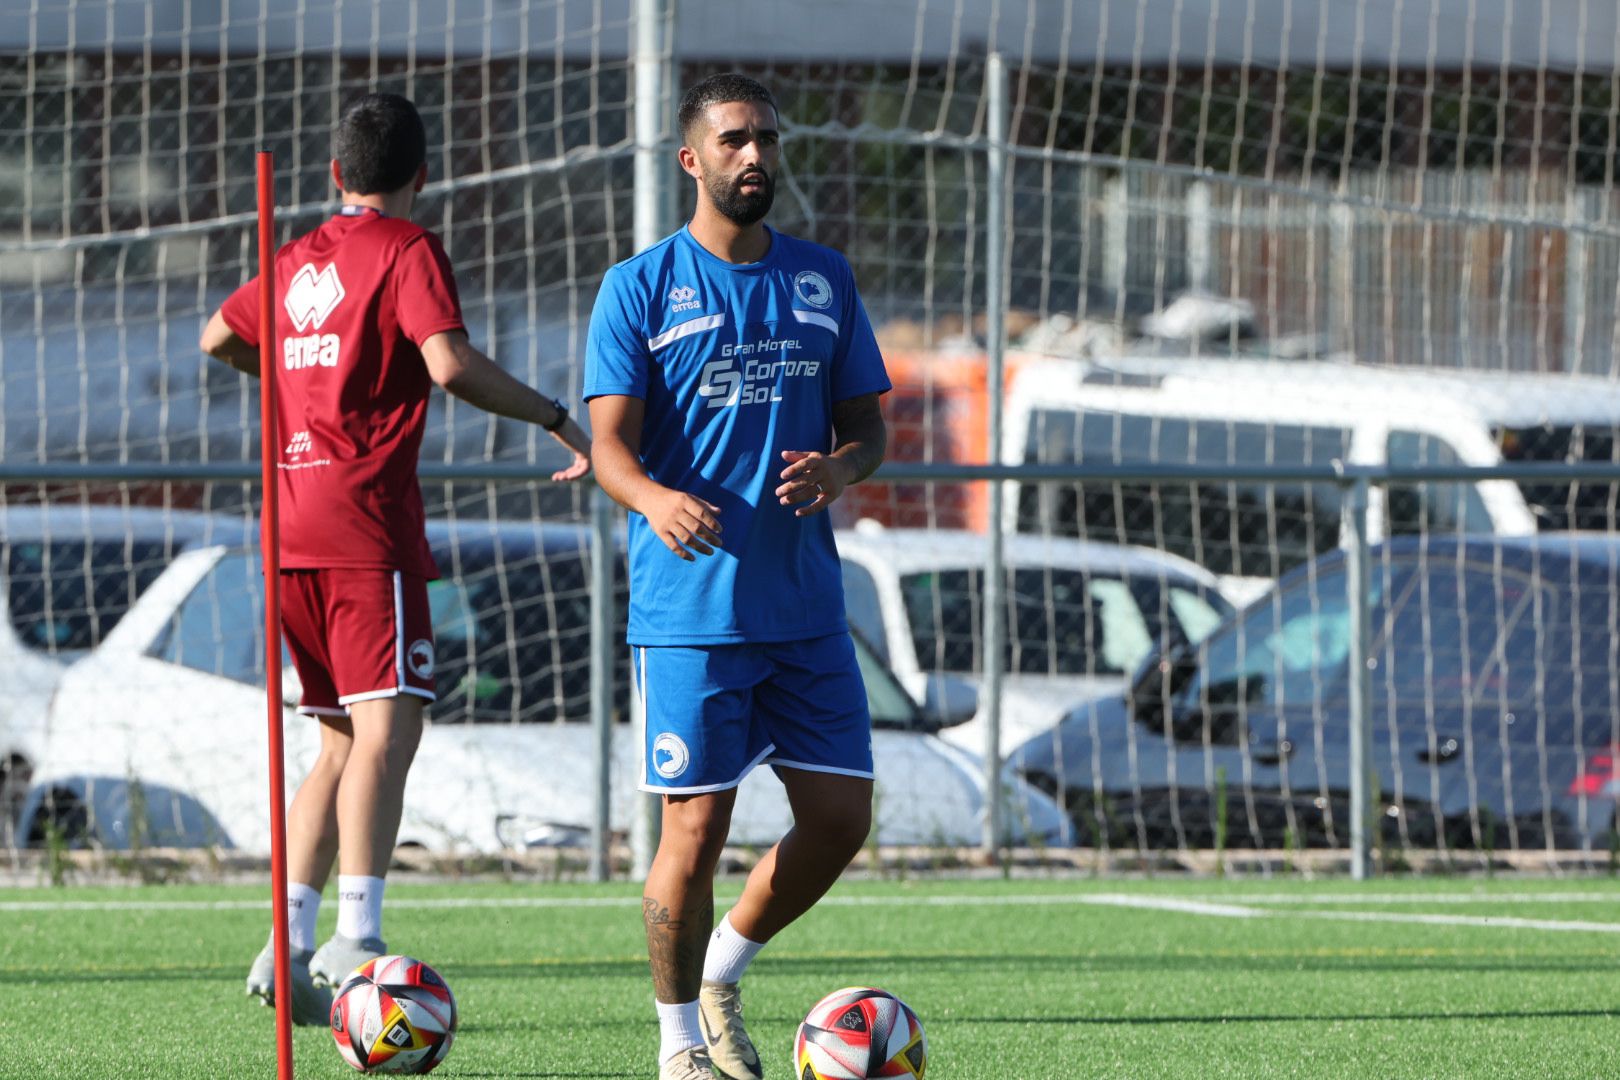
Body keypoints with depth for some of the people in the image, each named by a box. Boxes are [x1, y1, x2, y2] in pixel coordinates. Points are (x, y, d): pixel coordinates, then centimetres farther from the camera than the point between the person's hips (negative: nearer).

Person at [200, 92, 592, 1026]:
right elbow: (450, 363, -17)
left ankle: (290, 948, 8)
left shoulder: (300, 259, 18)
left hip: (294, 518, 8)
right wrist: (555, 418, -8)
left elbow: (219, 337, 33)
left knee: (347, 741, 15)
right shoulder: (409, 249, -3)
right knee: (388, 729, -16)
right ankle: (356, 939, -31)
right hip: (367, 519, -8)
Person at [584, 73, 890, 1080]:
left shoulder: (824, 279, 11)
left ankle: (721, 977, 24)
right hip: (690, 608, -5)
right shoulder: (639, 288, -1)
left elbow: (867, 424, 14)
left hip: (807, 606, 5)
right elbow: (610, 441, -7)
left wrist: (838, 470, -10)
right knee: (697, 825, -5)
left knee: (842, 816, 2)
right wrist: (653, 496, -30)